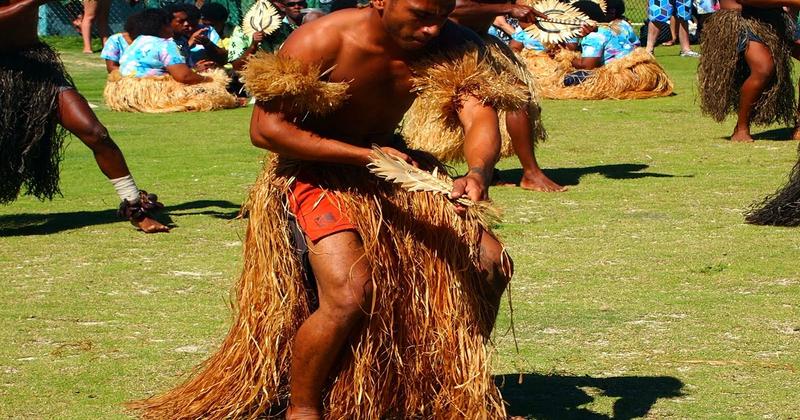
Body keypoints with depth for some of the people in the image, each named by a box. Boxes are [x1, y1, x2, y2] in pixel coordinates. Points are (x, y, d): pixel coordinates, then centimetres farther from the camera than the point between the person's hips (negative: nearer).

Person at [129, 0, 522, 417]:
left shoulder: (451, 45, -14)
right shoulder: (322, 41, -26)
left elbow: (480, 114, -22)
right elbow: (265, 128, -24)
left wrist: (478, 173, -46)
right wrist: (368, 157, -29)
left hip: (391, 160, 6)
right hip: (315, 171, -6)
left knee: (490, 264, -2)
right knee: (348, 297, -26)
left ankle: (459, 385, 21)